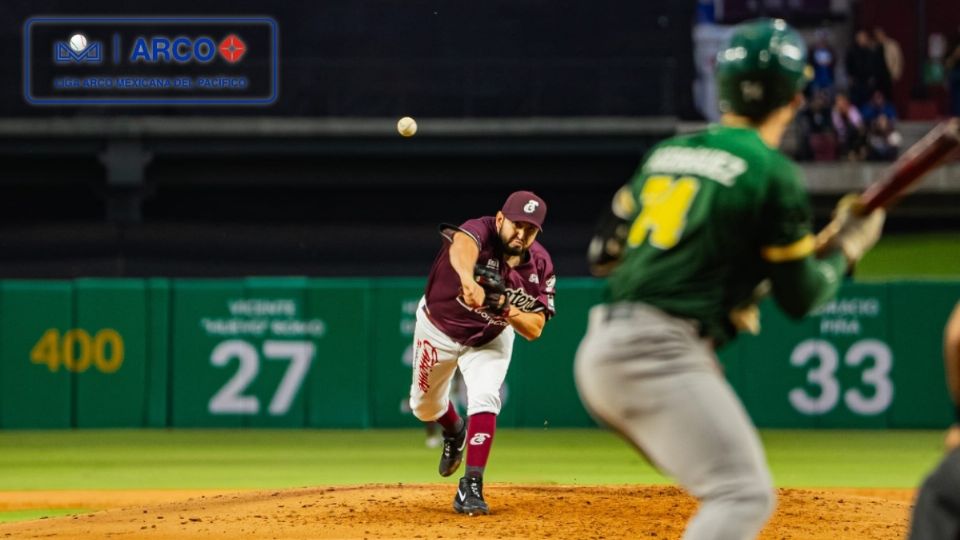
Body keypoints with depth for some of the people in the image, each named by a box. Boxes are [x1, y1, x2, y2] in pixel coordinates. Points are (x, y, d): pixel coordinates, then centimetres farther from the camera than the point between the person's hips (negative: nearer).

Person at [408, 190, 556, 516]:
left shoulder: (541, 266, -23)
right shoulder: (480, 232, -37)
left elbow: (534, 330, -20)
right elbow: (462, 246, -64)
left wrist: (510, 312, -42)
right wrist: (468, 279, -85)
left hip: (489, 339, 1)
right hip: (438, 329, -1)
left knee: (484, 400, -22)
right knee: (424, 406, 16)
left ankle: (471, 487, -17)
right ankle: (454, 431, 51)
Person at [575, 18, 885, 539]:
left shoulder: (666, 152, 17)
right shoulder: (771, 173, -4)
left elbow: (602, 254, 21)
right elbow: (800, 298, 0)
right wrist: (846, 246, 18)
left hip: (601, 351, 9)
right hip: (659, 355, -8)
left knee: (734, 491, 19)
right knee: (744, 495, -14)